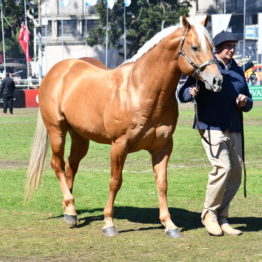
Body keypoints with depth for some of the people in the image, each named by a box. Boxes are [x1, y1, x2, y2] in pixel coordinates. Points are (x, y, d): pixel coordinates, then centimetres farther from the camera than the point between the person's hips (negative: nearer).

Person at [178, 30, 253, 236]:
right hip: (211, 127, -6)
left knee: (236, 173, 5)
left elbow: (249, 102, 21)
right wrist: (191, 92, -26)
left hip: (234, 130, 6)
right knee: (223, 167, -21)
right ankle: (209, 213, -4)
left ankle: (222, 219, 17)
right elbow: (182, 95, -3)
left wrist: (245, 102, -3)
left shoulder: (238, 71, 17)